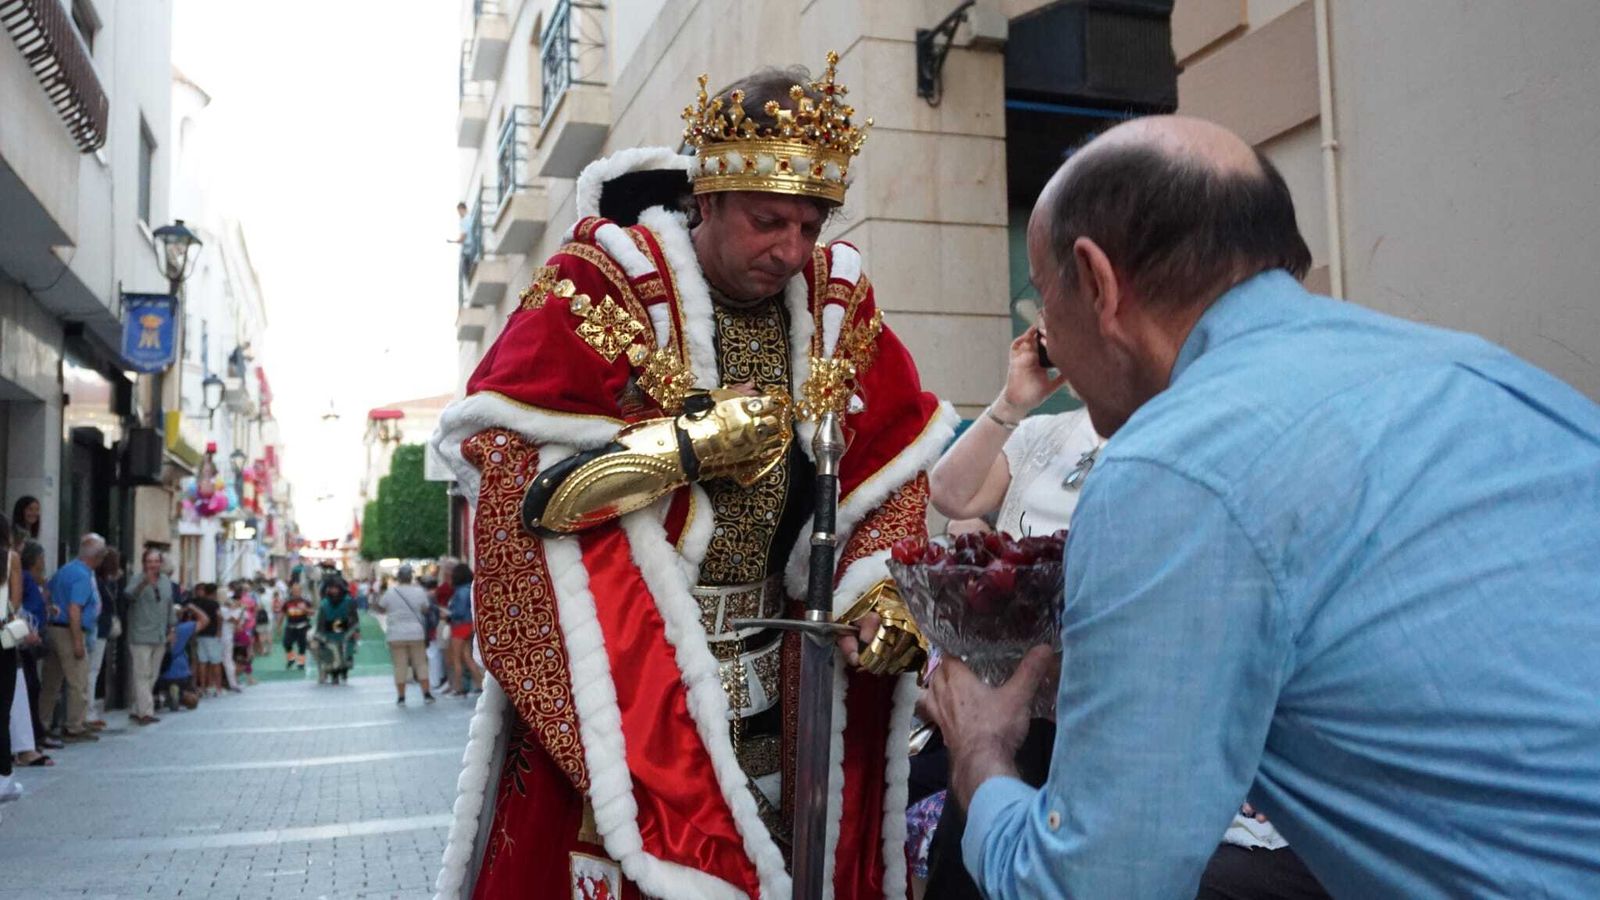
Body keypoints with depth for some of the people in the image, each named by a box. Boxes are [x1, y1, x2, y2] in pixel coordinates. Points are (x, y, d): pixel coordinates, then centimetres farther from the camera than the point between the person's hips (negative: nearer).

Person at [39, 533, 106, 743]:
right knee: (78, 682, -2)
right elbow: (74, 611, -22)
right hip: (70, 631, -9)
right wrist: (77, 641, -21)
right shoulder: (83, 576, -16)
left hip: (54, 629, 9)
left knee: (52, 681, 14)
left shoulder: (65, 569, 12)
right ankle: (75, 728, 2)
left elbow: (46, 592, 16)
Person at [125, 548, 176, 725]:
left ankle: (138, 710, 19)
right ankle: (145, 712, -10)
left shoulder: (166, 581, 12)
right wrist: (145, 582, -48)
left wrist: (172, 628, 17)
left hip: (160, 636, 6)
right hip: (141, 636, -6)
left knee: (152, 676, 10)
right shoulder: (137, 579, -7)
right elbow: (130, 594, -29)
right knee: (142, 675, -9)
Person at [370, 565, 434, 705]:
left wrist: (375, 600, 23)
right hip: (416, 634, 1)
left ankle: (401, 696, 4)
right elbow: (425, 610, 4)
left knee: (400, 665, 3)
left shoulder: (390, 593, -6)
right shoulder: (419, 592, -4)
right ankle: (427, 694, 5)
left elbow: (381, 609, 6)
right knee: (421, 663, 8)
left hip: (396, 635, 0)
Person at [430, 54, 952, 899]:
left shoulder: (837, 302, 3)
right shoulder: (601, 285, -11)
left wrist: (880, 590, -9)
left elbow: (895, 464, 7)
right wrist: (685, 443, -20)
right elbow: (495, 448, -16)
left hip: (777, 680, 5)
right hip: (616, 673, -4)